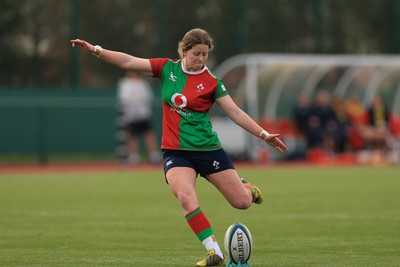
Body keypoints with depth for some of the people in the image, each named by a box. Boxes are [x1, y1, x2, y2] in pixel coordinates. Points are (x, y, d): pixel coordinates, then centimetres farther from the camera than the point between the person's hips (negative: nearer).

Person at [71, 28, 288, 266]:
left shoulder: (211, 82, -3)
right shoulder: (167, 68, 3)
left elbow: (236, 113, -2)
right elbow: (128, 62, 2)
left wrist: (264, 134, -10)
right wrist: (95, 50, -5)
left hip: (208, 149, -1)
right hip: (176, 152, 1)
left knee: (242, 202, -1)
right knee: (186, 197, -27)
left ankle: (249, 189, 38)